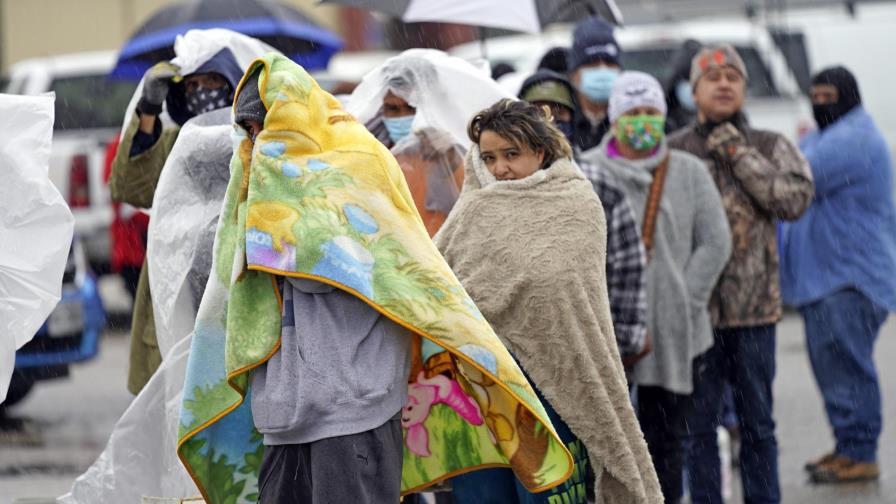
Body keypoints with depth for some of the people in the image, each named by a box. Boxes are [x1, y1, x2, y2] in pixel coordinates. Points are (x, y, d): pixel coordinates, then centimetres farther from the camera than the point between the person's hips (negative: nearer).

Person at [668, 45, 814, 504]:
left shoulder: (770, 147, 7)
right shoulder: (673, 152, 4)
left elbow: (795, 198, -10)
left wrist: (739, 155, -10)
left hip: (755, 309, 1)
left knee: (758, 423, 8)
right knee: (699, 424, 3)